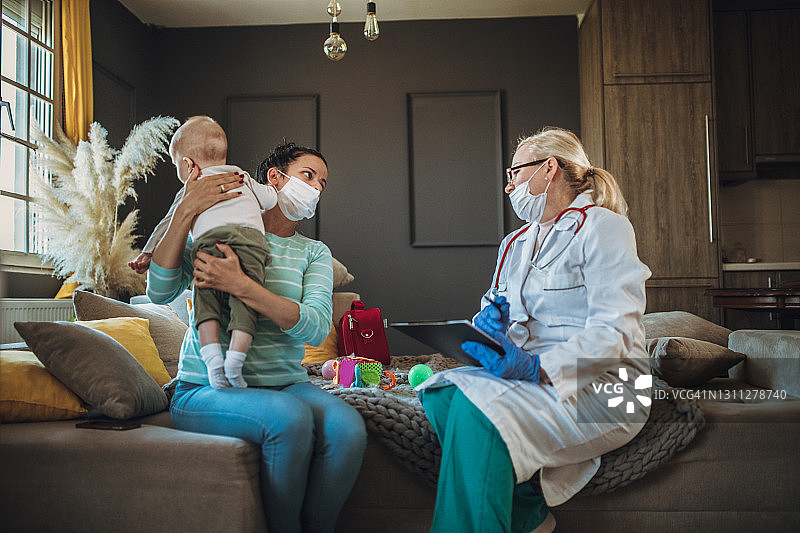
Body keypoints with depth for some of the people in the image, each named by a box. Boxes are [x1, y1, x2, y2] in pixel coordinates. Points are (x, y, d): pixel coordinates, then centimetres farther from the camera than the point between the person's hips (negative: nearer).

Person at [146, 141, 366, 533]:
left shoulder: (313, 252, 12)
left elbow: (316, 328, -8)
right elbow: (160, 292, -9)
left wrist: (241, 286, -20)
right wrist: (185, 212, -16)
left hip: (285, 383, 3)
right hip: (206, 390, -3)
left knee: (347, 427, -27)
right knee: (290, 417, -33)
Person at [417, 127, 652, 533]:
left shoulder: (602, 227, -4)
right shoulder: (515, 243, 21)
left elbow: (614, 333, -15)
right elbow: (495, 304, 25)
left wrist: (537, 368, -29)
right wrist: (490, 318, -1)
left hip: (599, 384, -7)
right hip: (528, 375, 7)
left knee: (477, 410, -31)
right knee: (442, 390, -22)